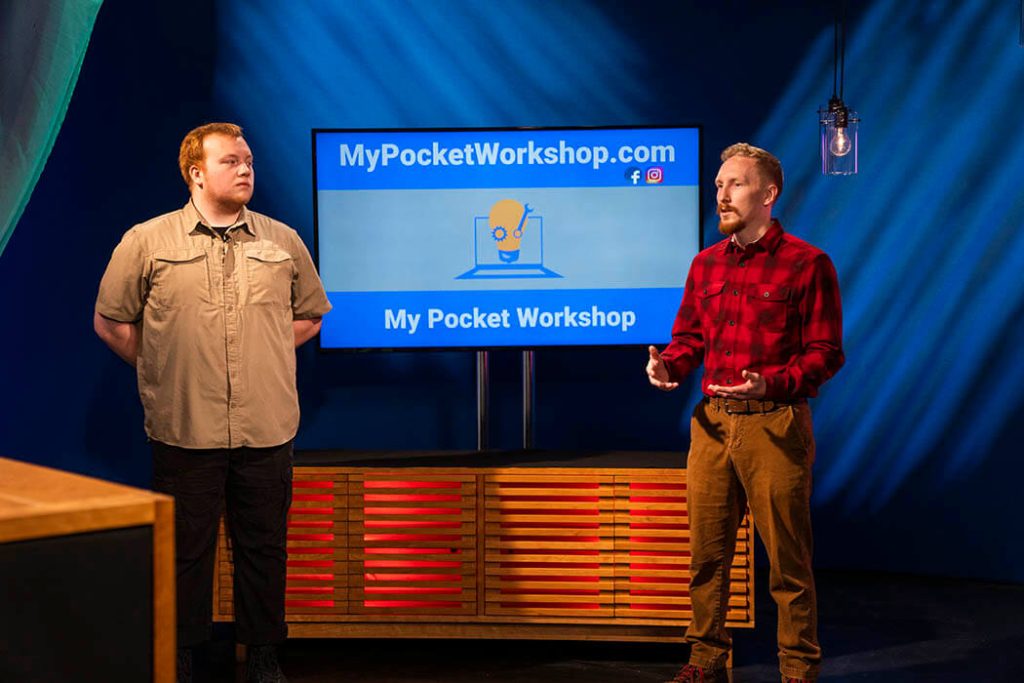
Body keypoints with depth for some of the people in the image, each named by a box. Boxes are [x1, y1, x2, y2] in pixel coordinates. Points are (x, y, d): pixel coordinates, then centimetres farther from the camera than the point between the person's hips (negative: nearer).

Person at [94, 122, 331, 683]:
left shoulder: (283, 242, 8)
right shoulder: (147, 242, 0)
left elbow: (308, 316, 19)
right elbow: (110, 322, 7)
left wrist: (264, 356, 10)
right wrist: (160, 366, 4)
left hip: (267, 430, 2)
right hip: (184, 431, -2)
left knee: (263, 547, 9)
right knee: (184, 550, 6)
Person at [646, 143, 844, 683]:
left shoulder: (807, 264, -5)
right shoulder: (706, 264, 13)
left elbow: (825, 353, -7)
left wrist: (770, 384, -22)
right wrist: (667, 365, -4)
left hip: (775, 425, -5)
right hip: (712, 423, 5)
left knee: (788, 561, 2)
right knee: (706, 553, 11)